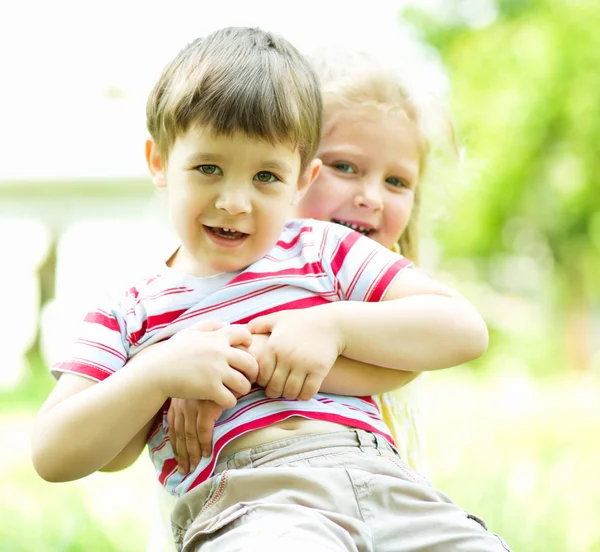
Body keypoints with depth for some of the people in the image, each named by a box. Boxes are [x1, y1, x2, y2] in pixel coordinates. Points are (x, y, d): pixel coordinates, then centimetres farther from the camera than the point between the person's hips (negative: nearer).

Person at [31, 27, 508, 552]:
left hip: (381, 479, 3)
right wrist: (160, 372, -6)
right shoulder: (126, 317, 19)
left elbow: (465, 329, 12)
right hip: (247, 503, -3)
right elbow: (53, 455, 8)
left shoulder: (323, 250, 21)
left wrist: (335, 326, -2)